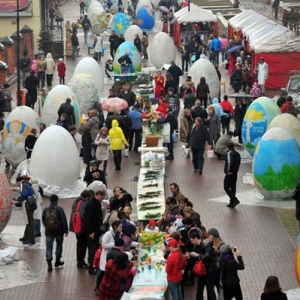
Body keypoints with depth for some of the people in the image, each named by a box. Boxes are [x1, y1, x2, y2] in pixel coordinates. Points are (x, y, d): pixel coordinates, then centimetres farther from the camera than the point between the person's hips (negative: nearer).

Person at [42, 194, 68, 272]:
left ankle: (49, 265, -7)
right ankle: (57, 261, 29)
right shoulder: (59, 209, -12)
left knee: (49, 248, 3)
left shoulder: (45, 210, -2)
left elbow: (43, 221, 9)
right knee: (59, 245, 21)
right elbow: (64, 221, -14)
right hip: (59, 232, -2)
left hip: (48, 232, 2)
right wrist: (66, 231, -8)